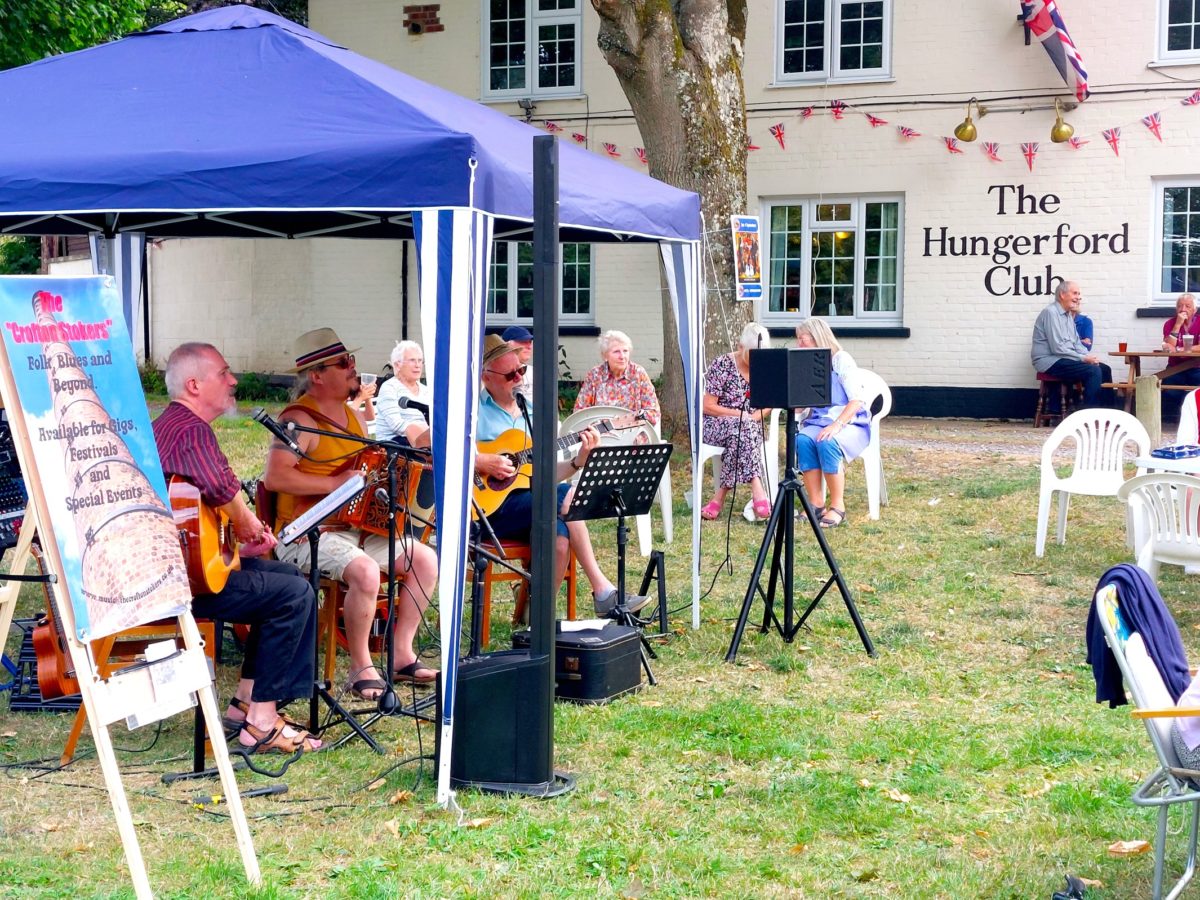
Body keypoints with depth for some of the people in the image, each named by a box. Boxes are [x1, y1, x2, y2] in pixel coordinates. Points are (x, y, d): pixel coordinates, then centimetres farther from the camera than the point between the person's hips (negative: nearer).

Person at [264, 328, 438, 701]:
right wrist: (336, 483, -25)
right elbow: (275, 476, -26)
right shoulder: (299, 420, -13)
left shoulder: (352, 415, 16)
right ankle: (361, 668, -17)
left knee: (425, 558, -2)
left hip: (355, 528, 9)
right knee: (365, 570, -34)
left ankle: (401, 655, 5)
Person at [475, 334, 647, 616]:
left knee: (559, 533, -28)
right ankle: (602, 590, -19)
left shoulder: (529, 413, 17)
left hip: (523, 503, 5)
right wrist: (480, 462, -23)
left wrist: (579, 460, -1)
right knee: (565, 496, -24)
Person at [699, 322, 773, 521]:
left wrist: (754, 416, -11)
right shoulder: (722, 365, -7)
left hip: (751, 427, 4)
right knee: (742, 428, -37)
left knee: (743, 433, -34)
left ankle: (721, 496, -31)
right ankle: (756, 490, -42)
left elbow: (767, 406, 11)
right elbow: (708, 407, -8)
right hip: (716, 426, -4)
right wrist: (739, 415, -16)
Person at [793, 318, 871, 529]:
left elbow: (857, 400, -14)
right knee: (803, 440, -29)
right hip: (818, 422, 5)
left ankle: (838, 506, -27)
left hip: (851, 423, -5)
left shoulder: (841, 360, -5)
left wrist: (837, 424, -27)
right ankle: (816, 505, -28)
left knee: (827, 443, -37)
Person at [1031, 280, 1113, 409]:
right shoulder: (1051, 313, -15)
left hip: (1064, 359, 10)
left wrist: (1089, 357, -3)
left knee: (1104, 369, 2)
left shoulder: (1068, 315, 15)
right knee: (1093, 371, -24)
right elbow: (1057, 348, -21)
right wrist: (1083, 358, -18)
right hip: (1050, 361, -10)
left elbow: (1076, 343, 18)